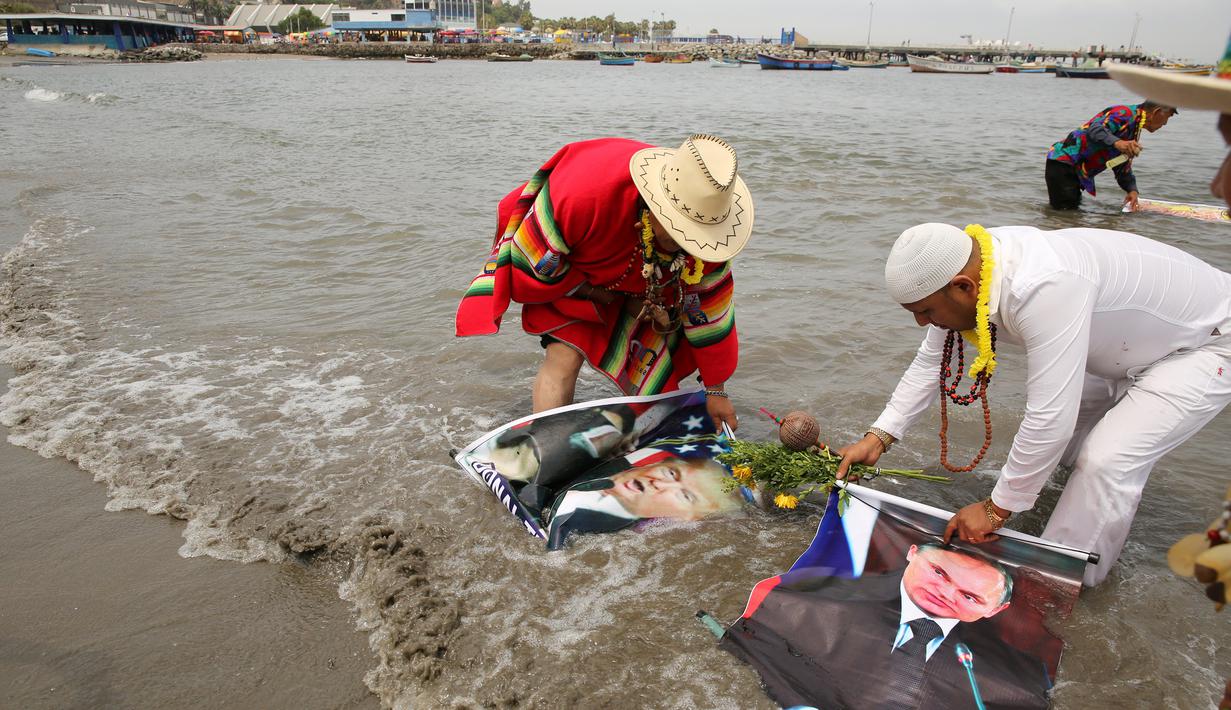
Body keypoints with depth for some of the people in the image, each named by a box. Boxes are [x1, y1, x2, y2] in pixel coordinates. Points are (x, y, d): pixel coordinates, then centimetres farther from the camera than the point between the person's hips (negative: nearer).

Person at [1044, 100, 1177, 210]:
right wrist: (1116, 142, -46)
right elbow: (1094, 130, -29)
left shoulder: (1135, 132, 21)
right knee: (1064, 210, -16)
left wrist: (1131, 189, 7)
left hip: (1076, 170, 11)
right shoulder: (1125, 113, -11)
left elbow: (1123, 167, 23)